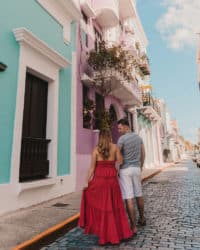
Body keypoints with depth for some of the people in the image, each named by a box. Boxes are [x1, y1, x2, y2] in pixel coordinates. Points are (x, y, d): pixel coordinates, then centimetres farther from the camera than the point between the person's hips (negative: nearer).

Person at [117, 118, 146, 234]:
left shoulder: (122, 139, -14)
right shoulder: (138, 137, 7)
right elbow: (143, 154, 14)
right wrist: (141, 167, 26)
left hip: (125, 170, -6)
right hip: (136, 168, 7)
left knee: (129, 197, -3)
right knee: (138, 194, 21)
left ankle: (133, 226, 1)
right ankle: (142, 218, 36)